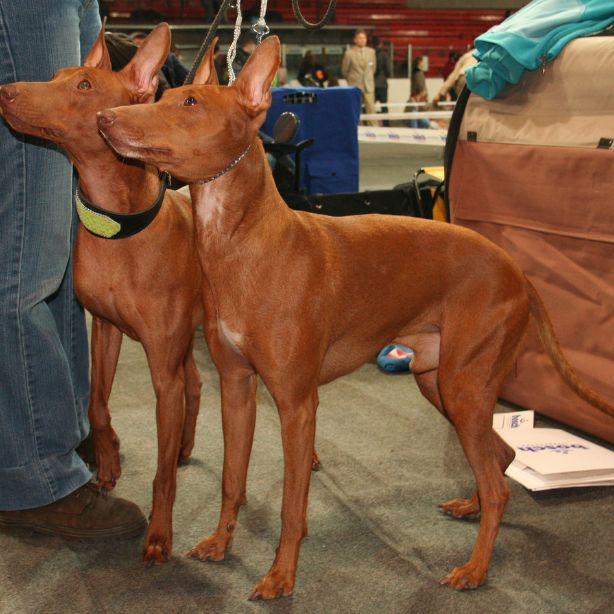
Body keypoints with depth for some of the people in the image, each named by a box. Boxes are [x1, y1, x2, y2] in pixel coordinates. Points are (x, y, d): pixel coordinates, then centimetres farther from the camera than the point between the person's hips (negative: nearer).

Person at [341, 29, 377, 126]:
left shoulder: (371, 51, 5)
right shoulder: (349, 53, -5)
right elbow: (344, 70, 5)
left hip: (368, 86, 2)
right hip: (355, 86, -2)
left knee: (371, 110, -4)